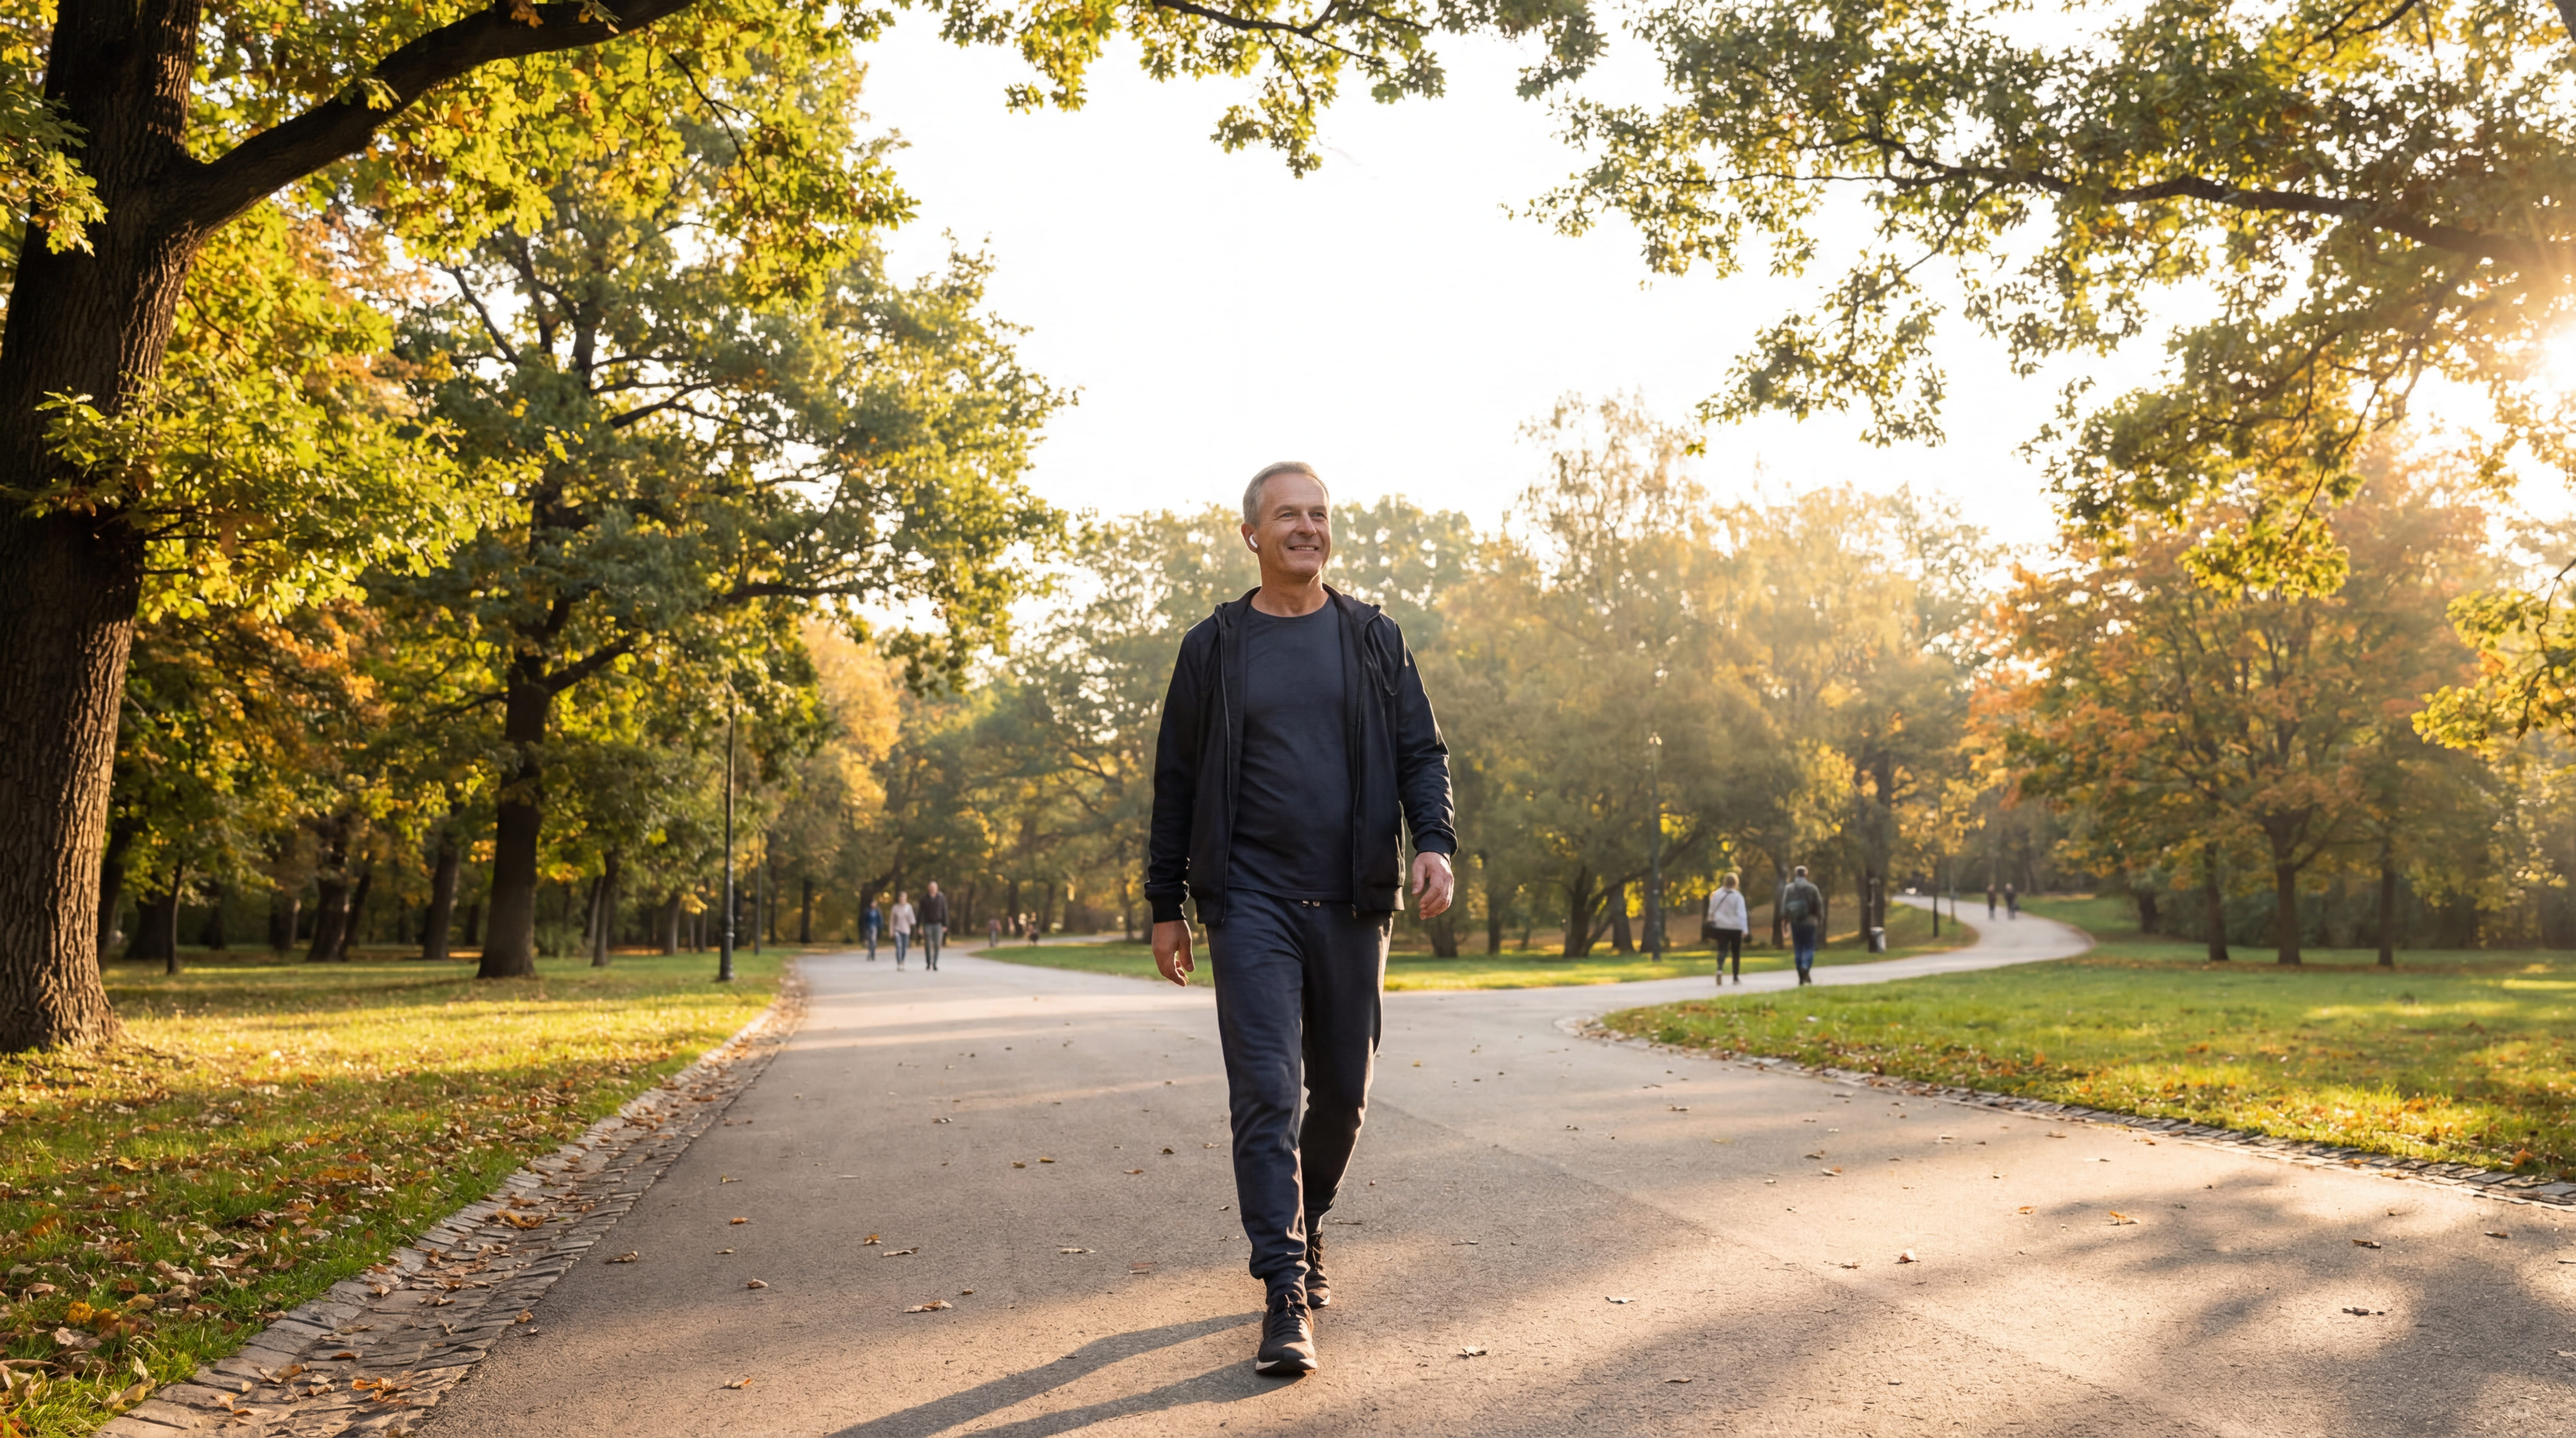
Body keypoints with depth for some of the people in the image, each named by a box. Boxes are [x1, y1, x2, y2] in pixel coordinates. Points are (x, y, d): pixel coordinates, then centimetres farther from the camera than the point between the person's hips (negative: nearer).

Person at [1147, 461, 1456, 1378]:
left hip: (1352, 901, 2)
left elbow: (1421, 752, 8)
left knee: (1342, 1089, 11)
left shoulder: (1373, 638, 9)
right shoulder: (1213, 647, 6)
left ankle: (1306, 1225, 36)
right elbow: (1177, 782, 8)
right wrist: (1166, 906, 6)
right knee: (1265, 1093, -10)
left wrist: (1434, 841, -11)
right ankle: (1286, 1294, -5)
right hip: (1252, 901, -2)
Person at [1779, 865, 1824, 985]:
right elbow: (1819, 906, -1)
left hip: (1795, 923, 2)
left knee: (1798, 950, 8)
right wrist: (1820, 921, 9)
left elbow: (1784, 906, -2)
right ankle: (1806, 969, -25)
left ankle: (1802, 978, 10)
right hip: (1809, 923, -2)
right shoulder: (1812, 888, -3)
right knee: (1809, 949, 2)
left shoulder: (1789, 888, -1)